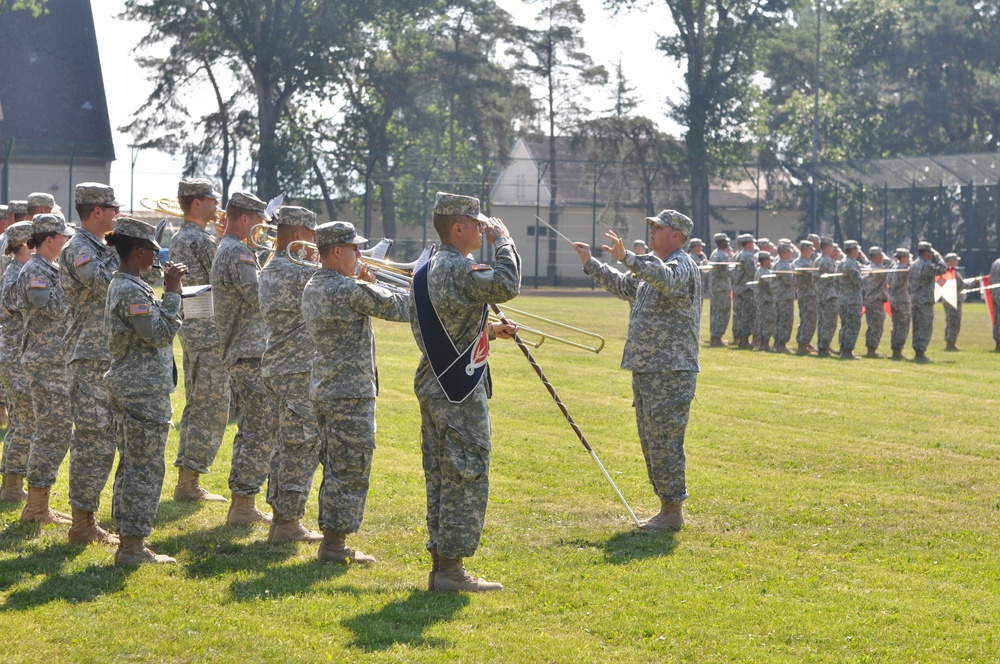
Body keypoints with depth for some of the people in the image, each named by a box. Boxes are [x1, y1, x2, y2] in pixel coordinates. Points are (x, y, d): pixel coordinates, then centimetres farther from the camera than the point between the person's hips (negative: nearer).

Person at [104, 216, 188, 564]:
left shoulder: (121, 285, 14)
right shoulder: (132, 291, -18)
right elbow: (161, 333, -21)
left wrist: (170, 289, 12)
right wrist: (172, 291, -15)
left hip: (128, 388, 11)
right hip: (144, 391, -11)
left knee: (132, 466, 14)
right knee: (146, 468, -6)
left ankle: (128, 541, 18)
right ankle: (133, 545, -4)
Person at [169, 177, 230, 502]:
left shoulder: (178, 239, 14)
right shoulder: (204, 240, -15)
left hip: (189, 326, 10)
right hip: (209, 330, -10)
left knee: (196, 406, 14)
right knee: (212, 408, -6)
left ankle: (186, 479, 16)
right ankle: (190, 482, -7)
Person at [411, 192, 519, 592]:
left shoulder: (425, 271, 13)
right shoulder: (458, 270, -17)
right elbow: (507, 285, -29)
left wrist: (487, 331, 19)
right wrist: (503, 241, -14)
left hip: (433, 386, 10)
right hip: (460, 393, -10)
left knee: (441, 478, 12)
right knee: (466, 477, -5)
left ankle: (440, 564, 16)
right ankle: (452, 568, -4)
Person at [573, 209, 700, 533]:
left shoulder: (681, 266, -11)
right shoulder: (654, 266, 21)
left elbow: (665, 279, -35)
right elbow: (622, 286, 35)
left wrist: (626, 257, -45)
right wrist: (590, 263, 30)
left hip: (670, 372, -10)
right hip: (646, 370, 10)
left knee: (664, 441, -9)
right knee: (651, 442, 13)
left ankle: (673, 512, -4)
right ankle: (667, 506, 19)